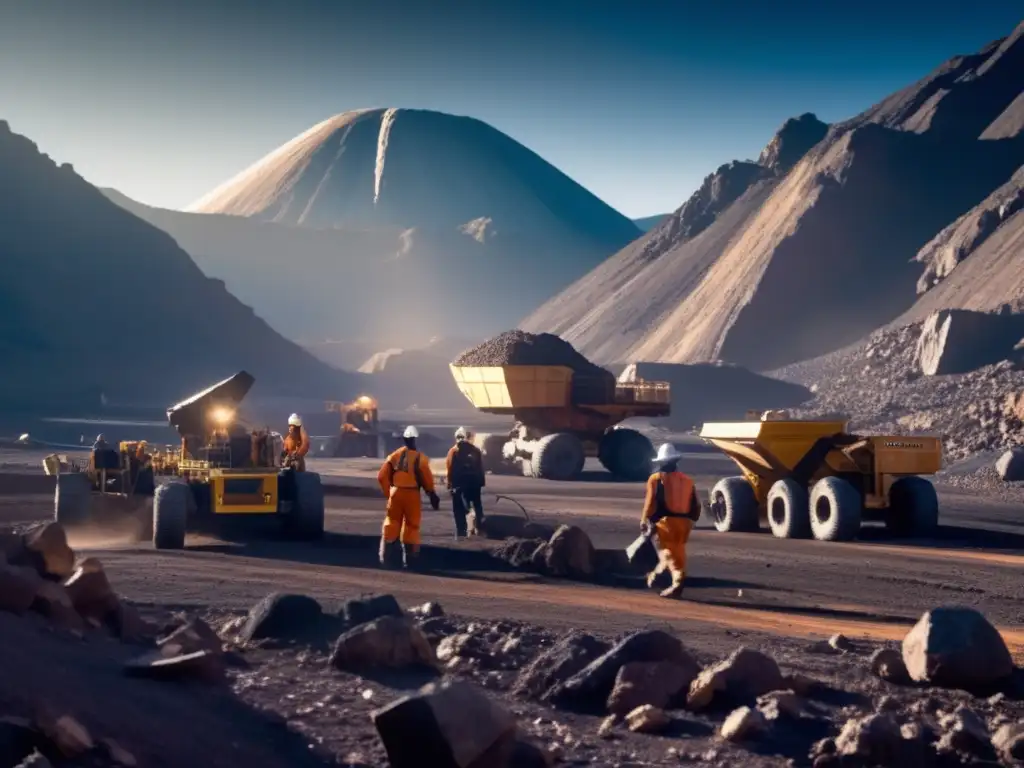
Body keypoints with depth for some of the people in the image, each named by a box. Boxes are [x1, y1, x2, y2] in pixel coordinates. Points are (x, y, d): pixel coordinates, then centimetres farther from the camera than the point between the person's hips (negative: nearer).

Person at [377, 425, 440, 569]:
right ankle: (408, 559, 5)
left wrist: (388, 493, 11)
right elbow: (427, 479, -6)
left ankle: (385, 557, 10)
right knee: (411, 526, 6)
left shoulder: (394, 456, 4)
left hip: (396, 492, 3)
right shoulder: (420, 458, -7)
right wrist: (432, 495, 9)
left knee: (391, 523, 11)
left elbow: (382, 477, 2)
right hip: (412, 494, -3)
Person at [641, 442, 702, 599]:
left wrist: (645, 521, -1)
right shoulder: (687, 480, 15)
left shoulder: (656, 479, -2)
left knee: (670, 552, -5)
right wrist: (691, 520, 25)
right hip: (684, 522, 5)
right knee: (676, 551, 18)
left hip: (667, 521, -5)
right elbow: (696, 505, 15)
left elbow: (651, 503, -8)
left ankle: (678, 580, -20)